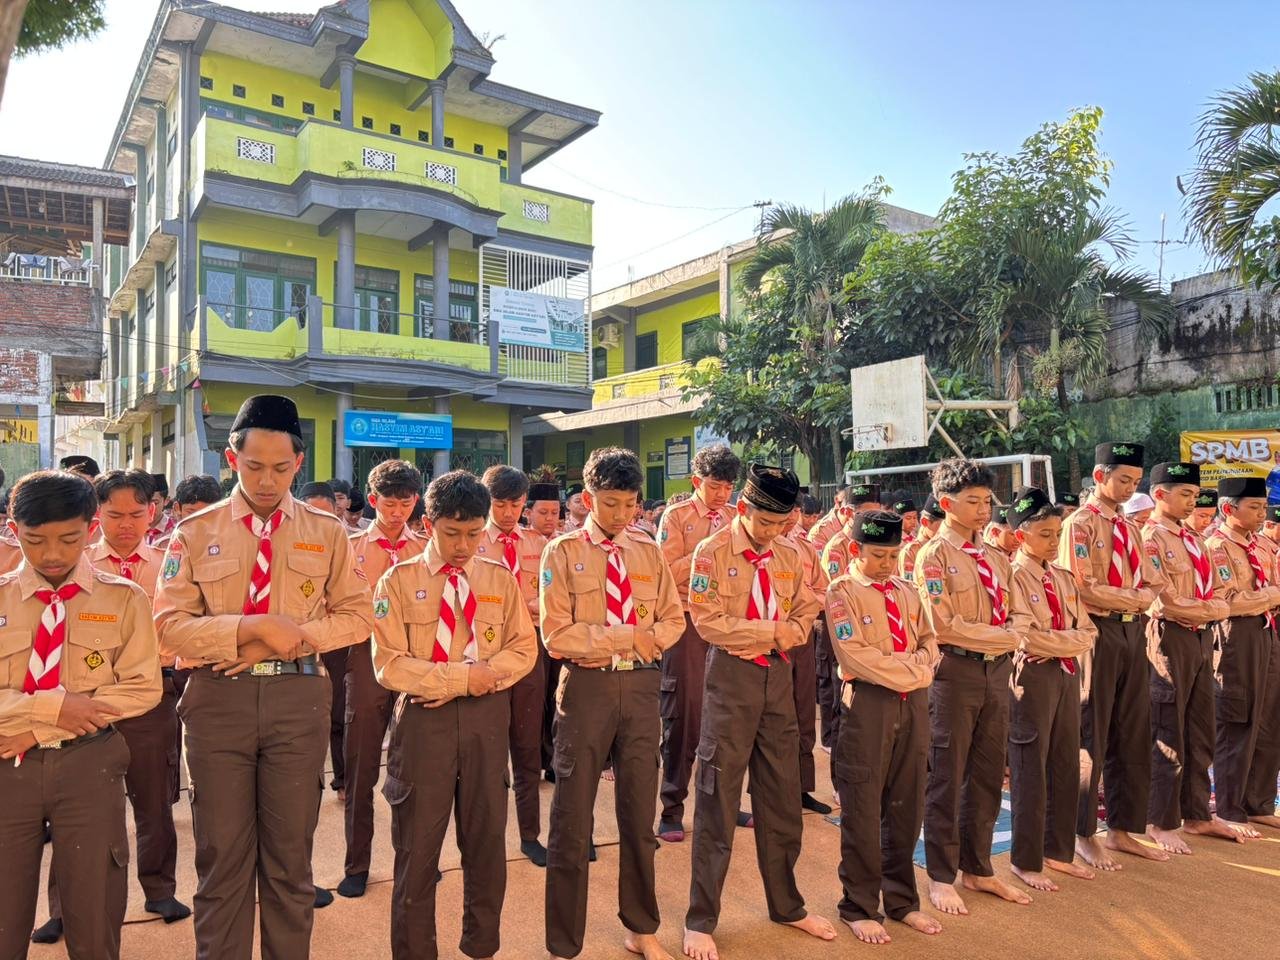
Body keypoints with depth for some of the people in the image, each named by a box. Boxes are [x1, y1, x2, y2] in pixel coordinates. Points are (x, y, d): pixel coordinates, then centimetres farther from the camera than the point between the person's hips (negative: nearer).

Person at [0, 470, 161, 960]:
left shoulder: (123, 599, -1)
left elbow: (143, 688, -5)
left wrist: (40, 729, -12)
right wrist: (51, 706, -17)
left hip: (89, 763, -1)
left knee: (94, 915, 8)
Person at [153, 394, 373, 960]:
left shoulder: (326, 532, 5)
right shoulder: (195, 533, 3)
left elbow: (357, 614, 6)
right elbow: (170, 626, -3)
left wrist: (295, 636, -9)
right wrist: (252, 627, -16)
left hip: (298, 698, 0)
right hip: (218, 697, 0)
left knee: (291, 854, 11)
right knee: (222, 853, 9)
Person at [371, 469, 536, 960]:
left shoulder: (500, 578, 5)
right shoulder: (399, 581, -3)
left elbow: (524, 650, 5)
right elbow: (390, 665, -10)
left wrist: (486, 675, -13)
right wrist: (464, 677, -15)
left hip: (487, 718, 3)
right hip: (424, 719, -2)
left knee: (487, 840, 12)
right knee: (417, 846, 7)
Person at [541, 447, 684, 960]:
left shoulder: (648, 551, 7)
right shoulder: (563, 552, -5)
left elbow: (673, 620, 10)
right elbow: (556, 635, -13)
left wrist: (652, 639, -11)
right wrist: (628, 636, -14)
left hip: (641, 686, 4)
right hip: (587, 687, -4)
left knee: (640, 813, 15)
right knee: (572, 820, 4)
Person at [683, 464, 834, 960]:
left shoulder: (788, 556, 7)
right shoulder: (712, 553, -9)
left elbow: (807, 611, 11)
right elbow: (707, 620, -16)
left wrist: (792, 633, -11)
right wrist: (771, 630, -15)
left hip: (778, 675, 5)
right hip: (732, 675, -5)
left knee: (782, 796, 13)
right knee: (718, 798, 1)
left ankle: (787, 905, 31)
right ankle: (700, 920, 14)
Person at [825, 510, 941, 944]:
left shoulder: (906, 592, 14)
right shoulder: (842, 592, -5)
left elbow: (928, 640, 13)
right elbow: (855, 654, -14)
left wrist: (919, 666, -8)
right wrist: (906, 673, -12)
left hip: (914, 701, 6)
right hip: (869, 702, -6)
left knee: (907, 805, 12)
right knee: (863, 809, 1)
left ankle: (902, 899, 26)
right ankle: (859, 907, 14)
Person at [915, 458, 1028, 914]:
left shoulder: (995, 557, 13)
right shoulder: (934, 555, -8)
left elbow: (1011, 618, 16)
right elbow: (944, 627, -16)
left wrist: (1008, 641, -5)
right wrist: (1003, 637, -8)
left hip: (997, 670, 7)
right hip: (956, 672, -7)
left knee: (988, 776, 14)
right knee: (947, 779, 2)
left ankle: (977, 868, 28)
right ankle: (941, 877, 15)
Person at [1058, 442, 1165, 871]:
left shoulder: (1130, 528, 16)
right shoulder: (1080, 525, -8)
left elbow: (1148, 588, 13)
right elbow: (1082, 589, -17)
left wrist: (1137, 599, -8)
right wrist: (1131, 598, -8)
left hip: (1134, 632, 8)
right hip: (1098, 634, -7)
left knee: (1134, 738, 12)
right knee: (1091, 739, 1)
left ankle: (1123, 829, 24)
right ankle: (1084, 835, 12)